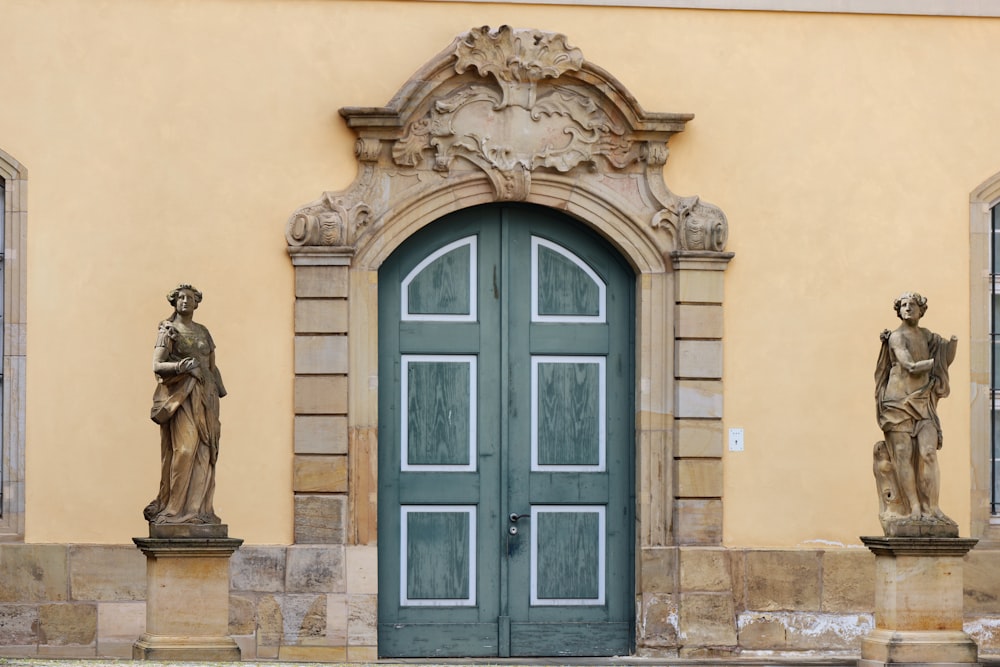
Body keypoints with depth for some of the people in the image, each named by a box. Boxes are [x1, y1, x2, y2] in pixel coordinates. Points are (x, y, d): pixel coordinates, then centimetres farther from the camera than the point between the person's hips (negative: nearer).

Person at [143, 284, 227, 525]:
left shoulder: (203, 332, 18)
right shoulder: (168, 330, 2)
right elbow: (157, 365, -8)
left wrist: (220, 388, 6)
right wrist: (180, 365, -24)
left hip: (205, 397, 6)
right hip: (180, 396, -6)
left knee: (204, 454, 0)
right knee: (184, 448, -15)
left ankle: (198, 508, 3)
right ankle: (177, 508, -12)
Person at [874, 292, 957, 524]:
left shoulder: (926, 336, 16)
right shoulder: (896, 337, -4)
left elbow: (947, 358, 9)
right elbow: (911, 367, -13)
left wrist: (953, 343, -9)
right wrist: (936, 360, -1)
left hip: (924, 402, 4)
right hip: (900, 401, -4)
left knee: (928, 451, -8)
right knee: (903, 454, -6)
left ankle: (931, 508, -9)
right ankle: (914, 507, -6)